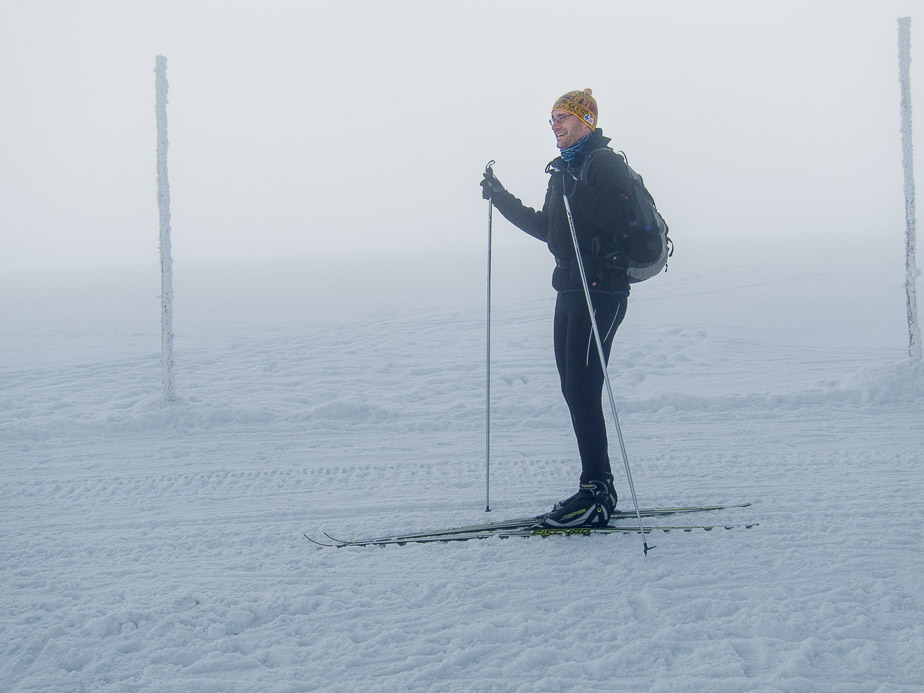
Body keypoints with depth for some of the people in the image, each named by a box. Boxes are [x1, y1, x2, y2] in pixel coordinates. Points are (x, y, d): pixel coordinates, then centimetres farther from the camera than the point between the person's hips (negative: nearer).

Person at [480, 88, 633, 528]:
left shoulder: (604, 164, -9)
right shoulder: (564, 170, 20)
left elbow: (617, 219, -23)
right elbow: (547, 228, 28)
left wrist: (578, 194, -32)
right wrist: (501, 199, 28)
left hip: (600, 289, -10)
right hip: (570, 289, 10)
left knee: (583, 389, -12)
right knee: (574, 388, 9)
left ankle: (596, 495, -10)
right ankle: (597, 489, 15)